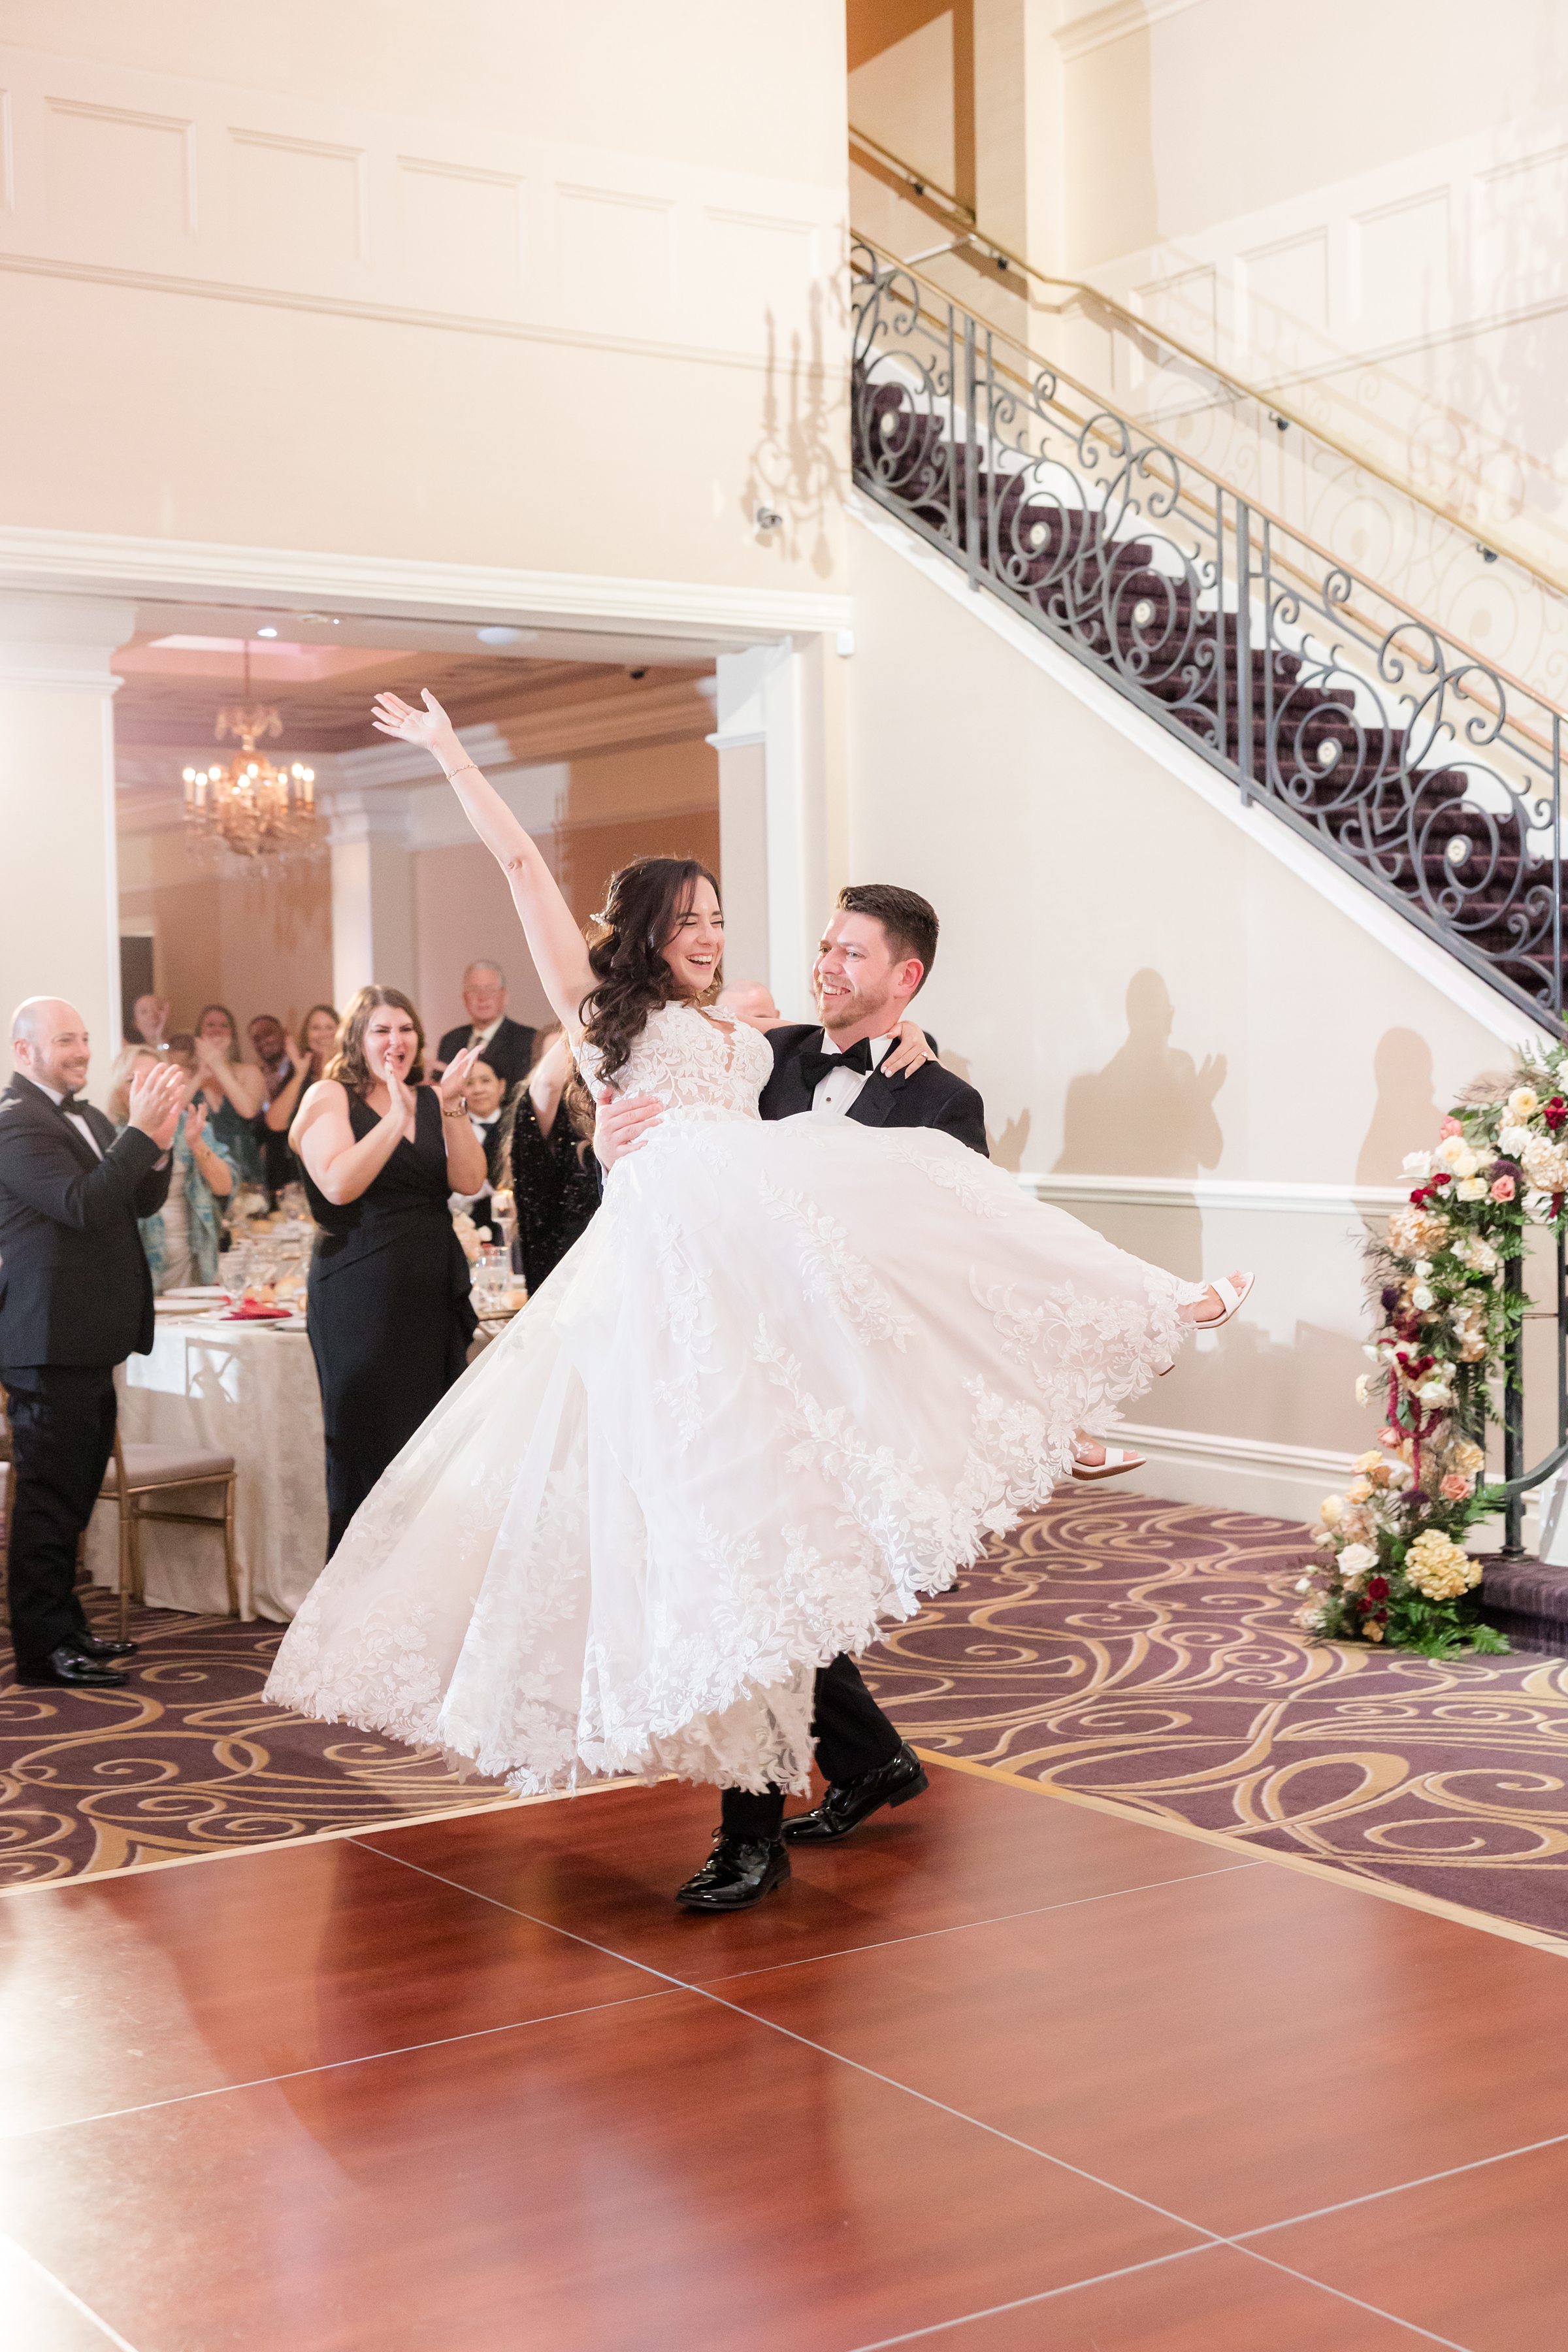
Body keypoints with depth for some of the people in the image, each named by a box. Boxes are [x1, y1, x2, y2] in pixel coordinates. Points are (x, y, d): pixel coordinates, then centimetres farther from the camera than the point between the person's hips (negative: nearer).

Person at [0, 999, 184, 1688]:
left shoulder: (87, 1116, 16)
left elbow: (144, 1202, 12)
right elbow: (84, 1205, -24)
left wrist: (159, 1140, -5)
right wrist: (141, 1131, -23)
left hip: (90, 1340, 9)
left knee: (71, 1494, 17)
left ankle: (64, 1629, 27)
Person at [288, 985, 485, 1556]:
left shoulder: (430, 1100, 13)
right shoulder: (331, 1097, -1)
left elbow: (469, 1180, -1)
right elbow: (338, 1185, -16)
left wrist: (450, 1107, -12)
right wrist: (397, 1117, -22)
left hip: (434, 1290, 5)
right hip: (362, 1291, -5)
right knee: (369, 1447, -2)